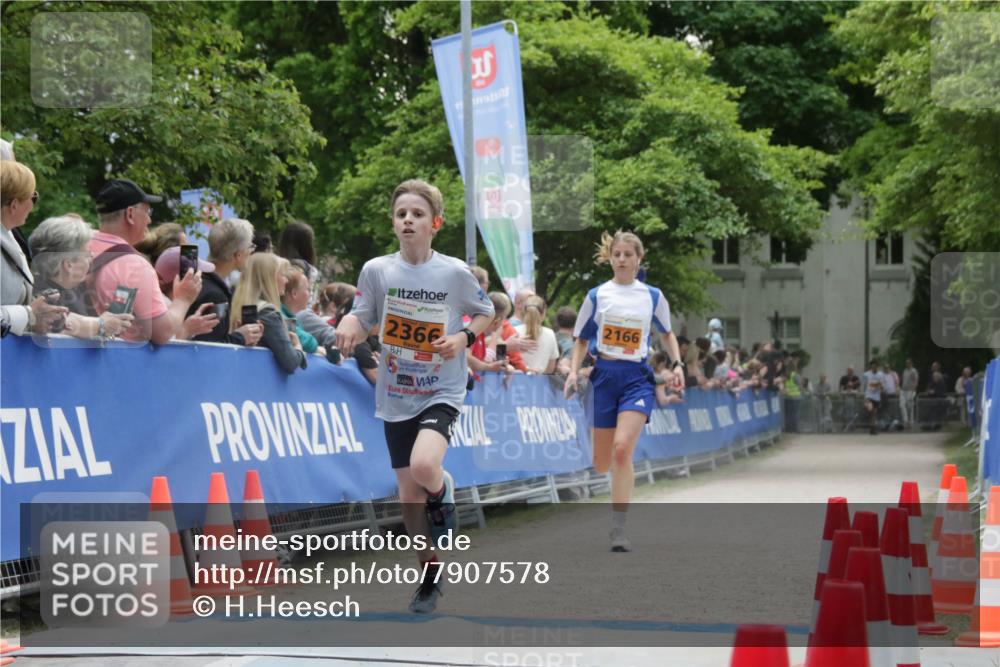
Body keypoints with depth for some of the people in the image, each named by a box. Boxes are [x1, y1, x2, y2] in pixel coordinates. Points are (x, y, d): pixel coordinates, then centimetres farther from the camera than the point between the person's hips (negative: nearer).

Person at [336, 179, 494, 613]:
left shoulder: (455, 273, -9)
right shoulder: (377, 270, -6)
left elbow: (485, 313, 6)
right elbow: (362, 318, 3)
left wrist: (463, 338, -13)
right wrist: (349, 327, -20)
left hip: (442, 393, -3)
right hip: (396, 398, 3)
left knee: (424, 465, -30)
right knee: (410, 497, 6)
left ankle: (444, 492, 6)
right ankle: (431, 577, 25)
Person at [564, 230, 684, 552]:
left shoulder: (652, 296, 5)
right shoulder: (597, 295, 5)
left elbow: (666, 333, 20)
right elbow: (582, 339, 11)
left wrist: (677, 364, 5)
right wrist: (573, 371, -4)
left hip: (637, 377, -2)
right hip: (604, 375, 2)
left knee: (622, 448, -23)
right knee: (602, 464, 4)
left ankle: (618, 529, -20)